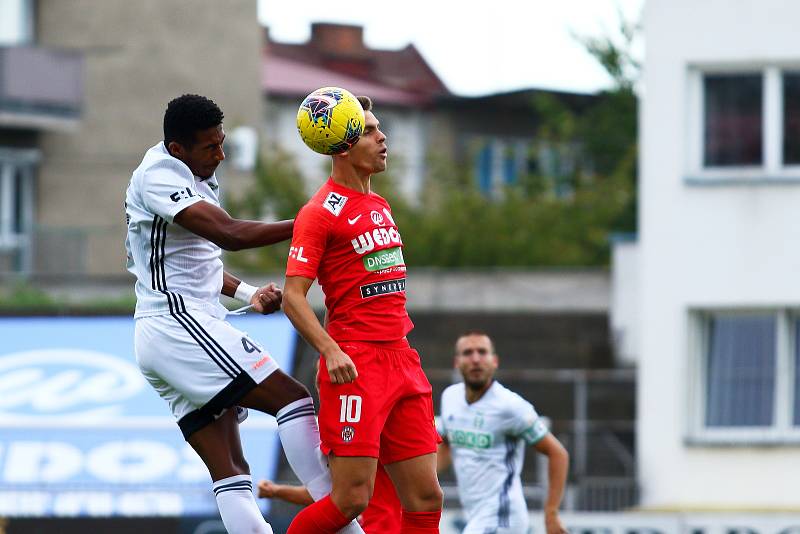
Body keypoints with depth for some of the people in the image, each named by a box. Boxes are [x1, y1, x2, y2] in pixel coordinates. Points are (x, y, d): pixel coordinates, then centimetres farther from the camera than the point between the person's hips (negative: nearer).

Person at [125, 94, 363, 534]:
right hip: (178, 321, -11)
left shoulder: (198, 179, 20)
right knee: (292, 398, -17)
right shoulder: (160, 174, -12)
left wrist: (247, 293, 17)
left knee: (230, 472, 3)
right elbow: (228, 234, -24)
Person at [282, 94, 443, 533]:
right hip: (355, 364, -8)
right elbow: (293, 297, -14)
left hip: (401, 360, 8)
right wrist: (331, 351, -26)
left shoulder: (380, 206, 18)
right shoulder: (320, 212, -8)